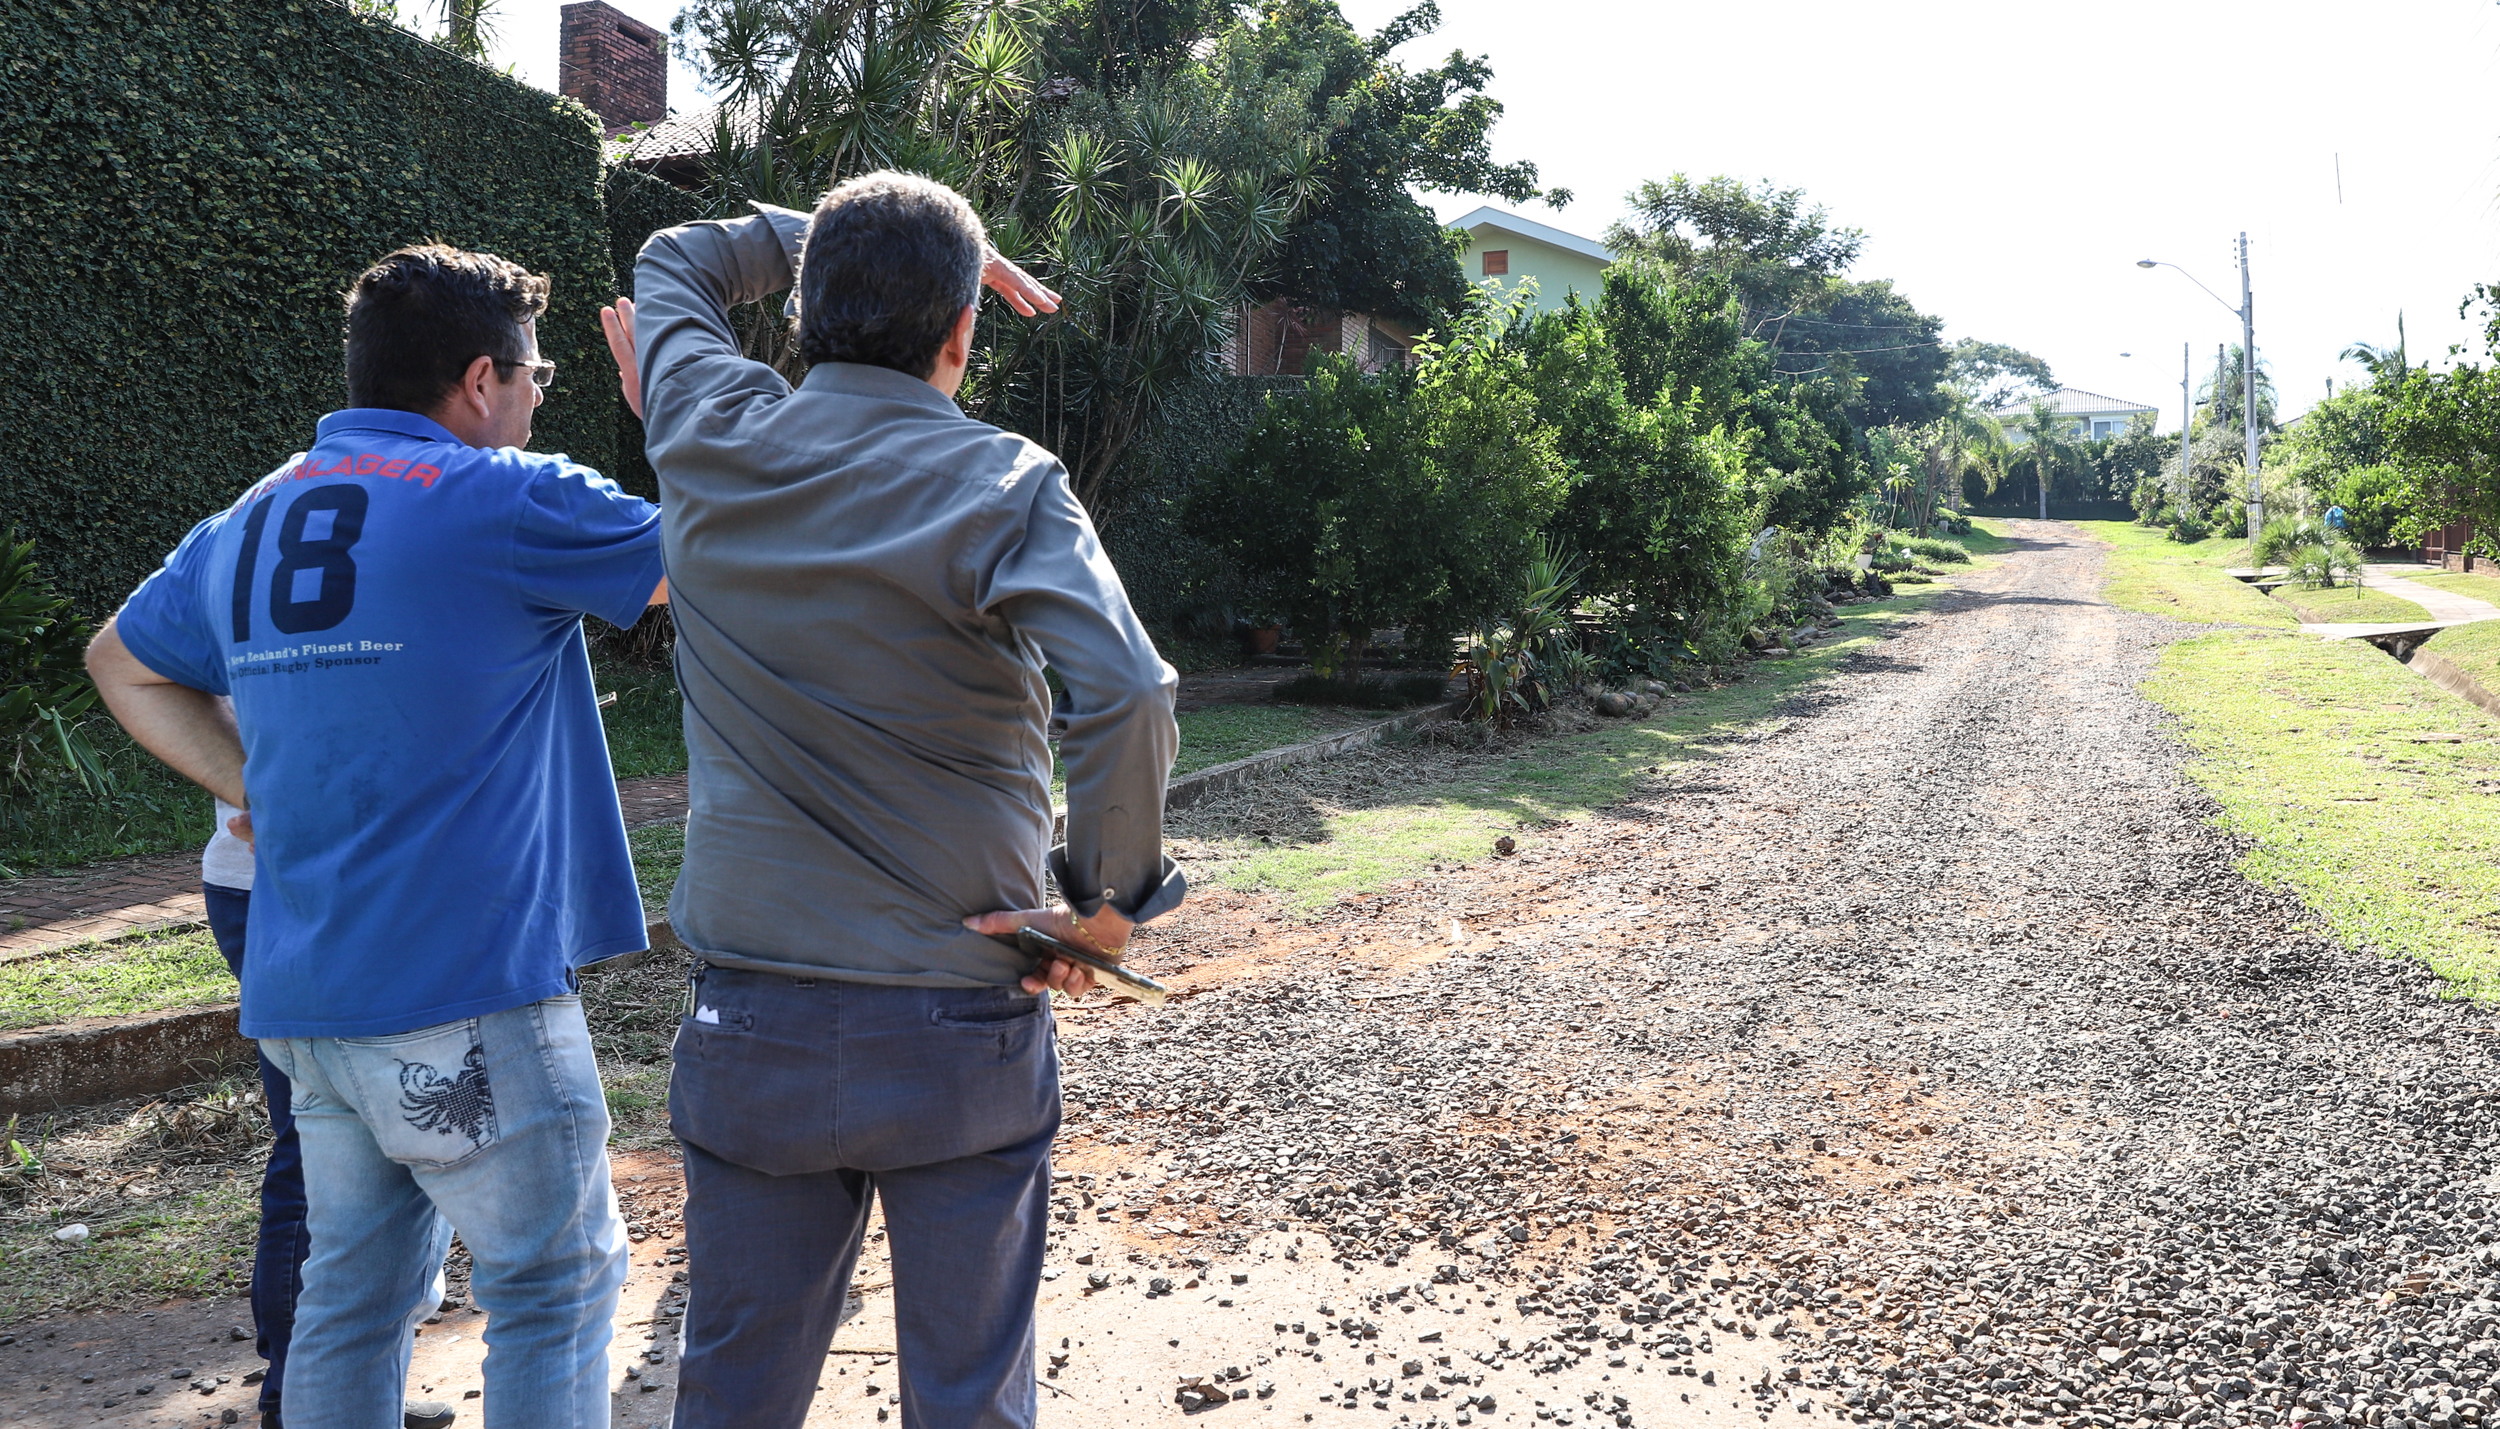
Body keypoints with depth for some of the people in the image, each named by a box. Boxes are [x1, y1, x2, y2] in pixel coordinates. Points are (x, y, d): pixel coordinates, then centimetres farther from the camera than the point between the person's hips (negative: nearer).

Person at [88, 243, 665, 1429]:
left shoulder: (248, 521, 12)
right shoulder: (506, 501, -12)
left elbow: (121, 663, 26)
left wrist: (243, 782, 15)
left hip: (304, 989, 8)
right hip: (463, 987, -7)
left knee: (355, 1289, 18)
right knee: (555, 1286, 5)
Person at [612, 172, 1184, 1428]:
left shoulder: (711, 444, 0)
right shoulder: (1000, 488, -11)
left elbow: (672, 265, 21)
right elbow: (1124, 696, -28)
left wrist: (836, 238, 22)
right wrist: (1110, 895, -14)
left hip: (750, 1028, 3)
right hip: (960, 1032, -3)